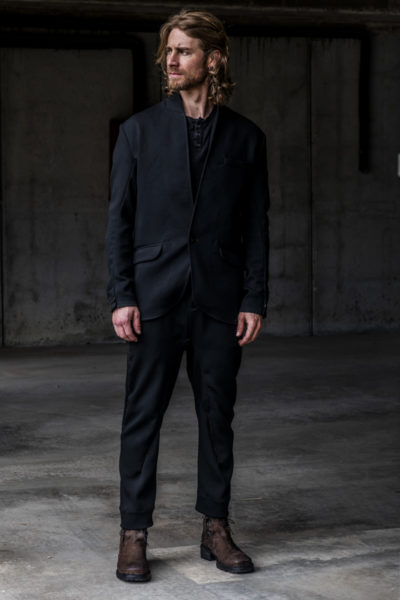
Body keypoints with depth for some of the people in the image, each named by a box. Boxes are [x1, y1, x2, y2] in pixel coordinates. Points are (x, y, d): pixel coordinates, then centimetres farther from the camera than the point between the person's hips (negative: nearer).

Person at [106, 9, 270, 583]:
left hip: (219, 300, 1)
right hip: (155, 297, -1)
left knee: (218, 415, 6)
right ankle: (134, 535, 7)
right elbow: (120, 217, 3)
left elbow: (256, 226, 7)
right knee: (142, 416, 0)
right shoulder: (140, 130, 5)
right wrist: (121, 296, -5)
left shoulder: (245, 137, 7)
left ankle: (216, 529, 17)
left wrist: (255, 300, -1)